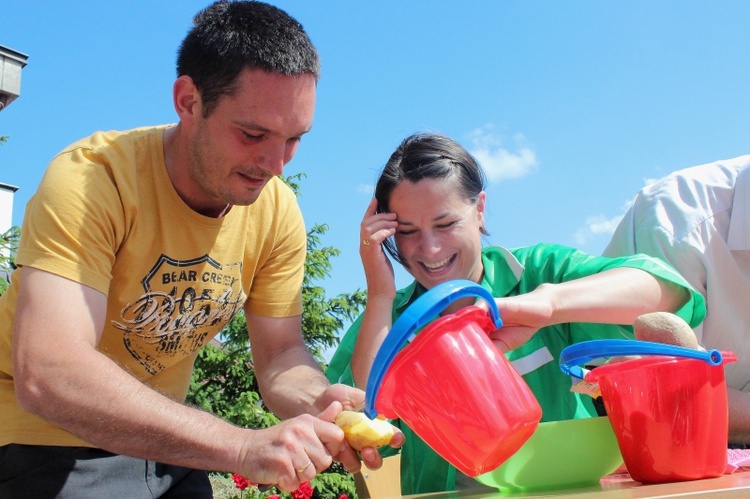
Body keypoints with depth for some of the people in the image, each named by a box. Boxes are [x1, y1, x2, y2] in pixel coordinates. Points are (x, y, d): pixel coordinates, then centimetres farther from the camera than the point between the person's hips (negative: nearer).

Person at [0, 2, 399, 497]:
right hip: (48, 438, -4)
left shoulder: (278, 212, -12)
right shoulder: (90, 179, -27)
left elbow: (280, 353, -5)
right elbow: (46, 376, -37)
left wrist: (318, 402, -28)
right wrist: (244, 447, -43)